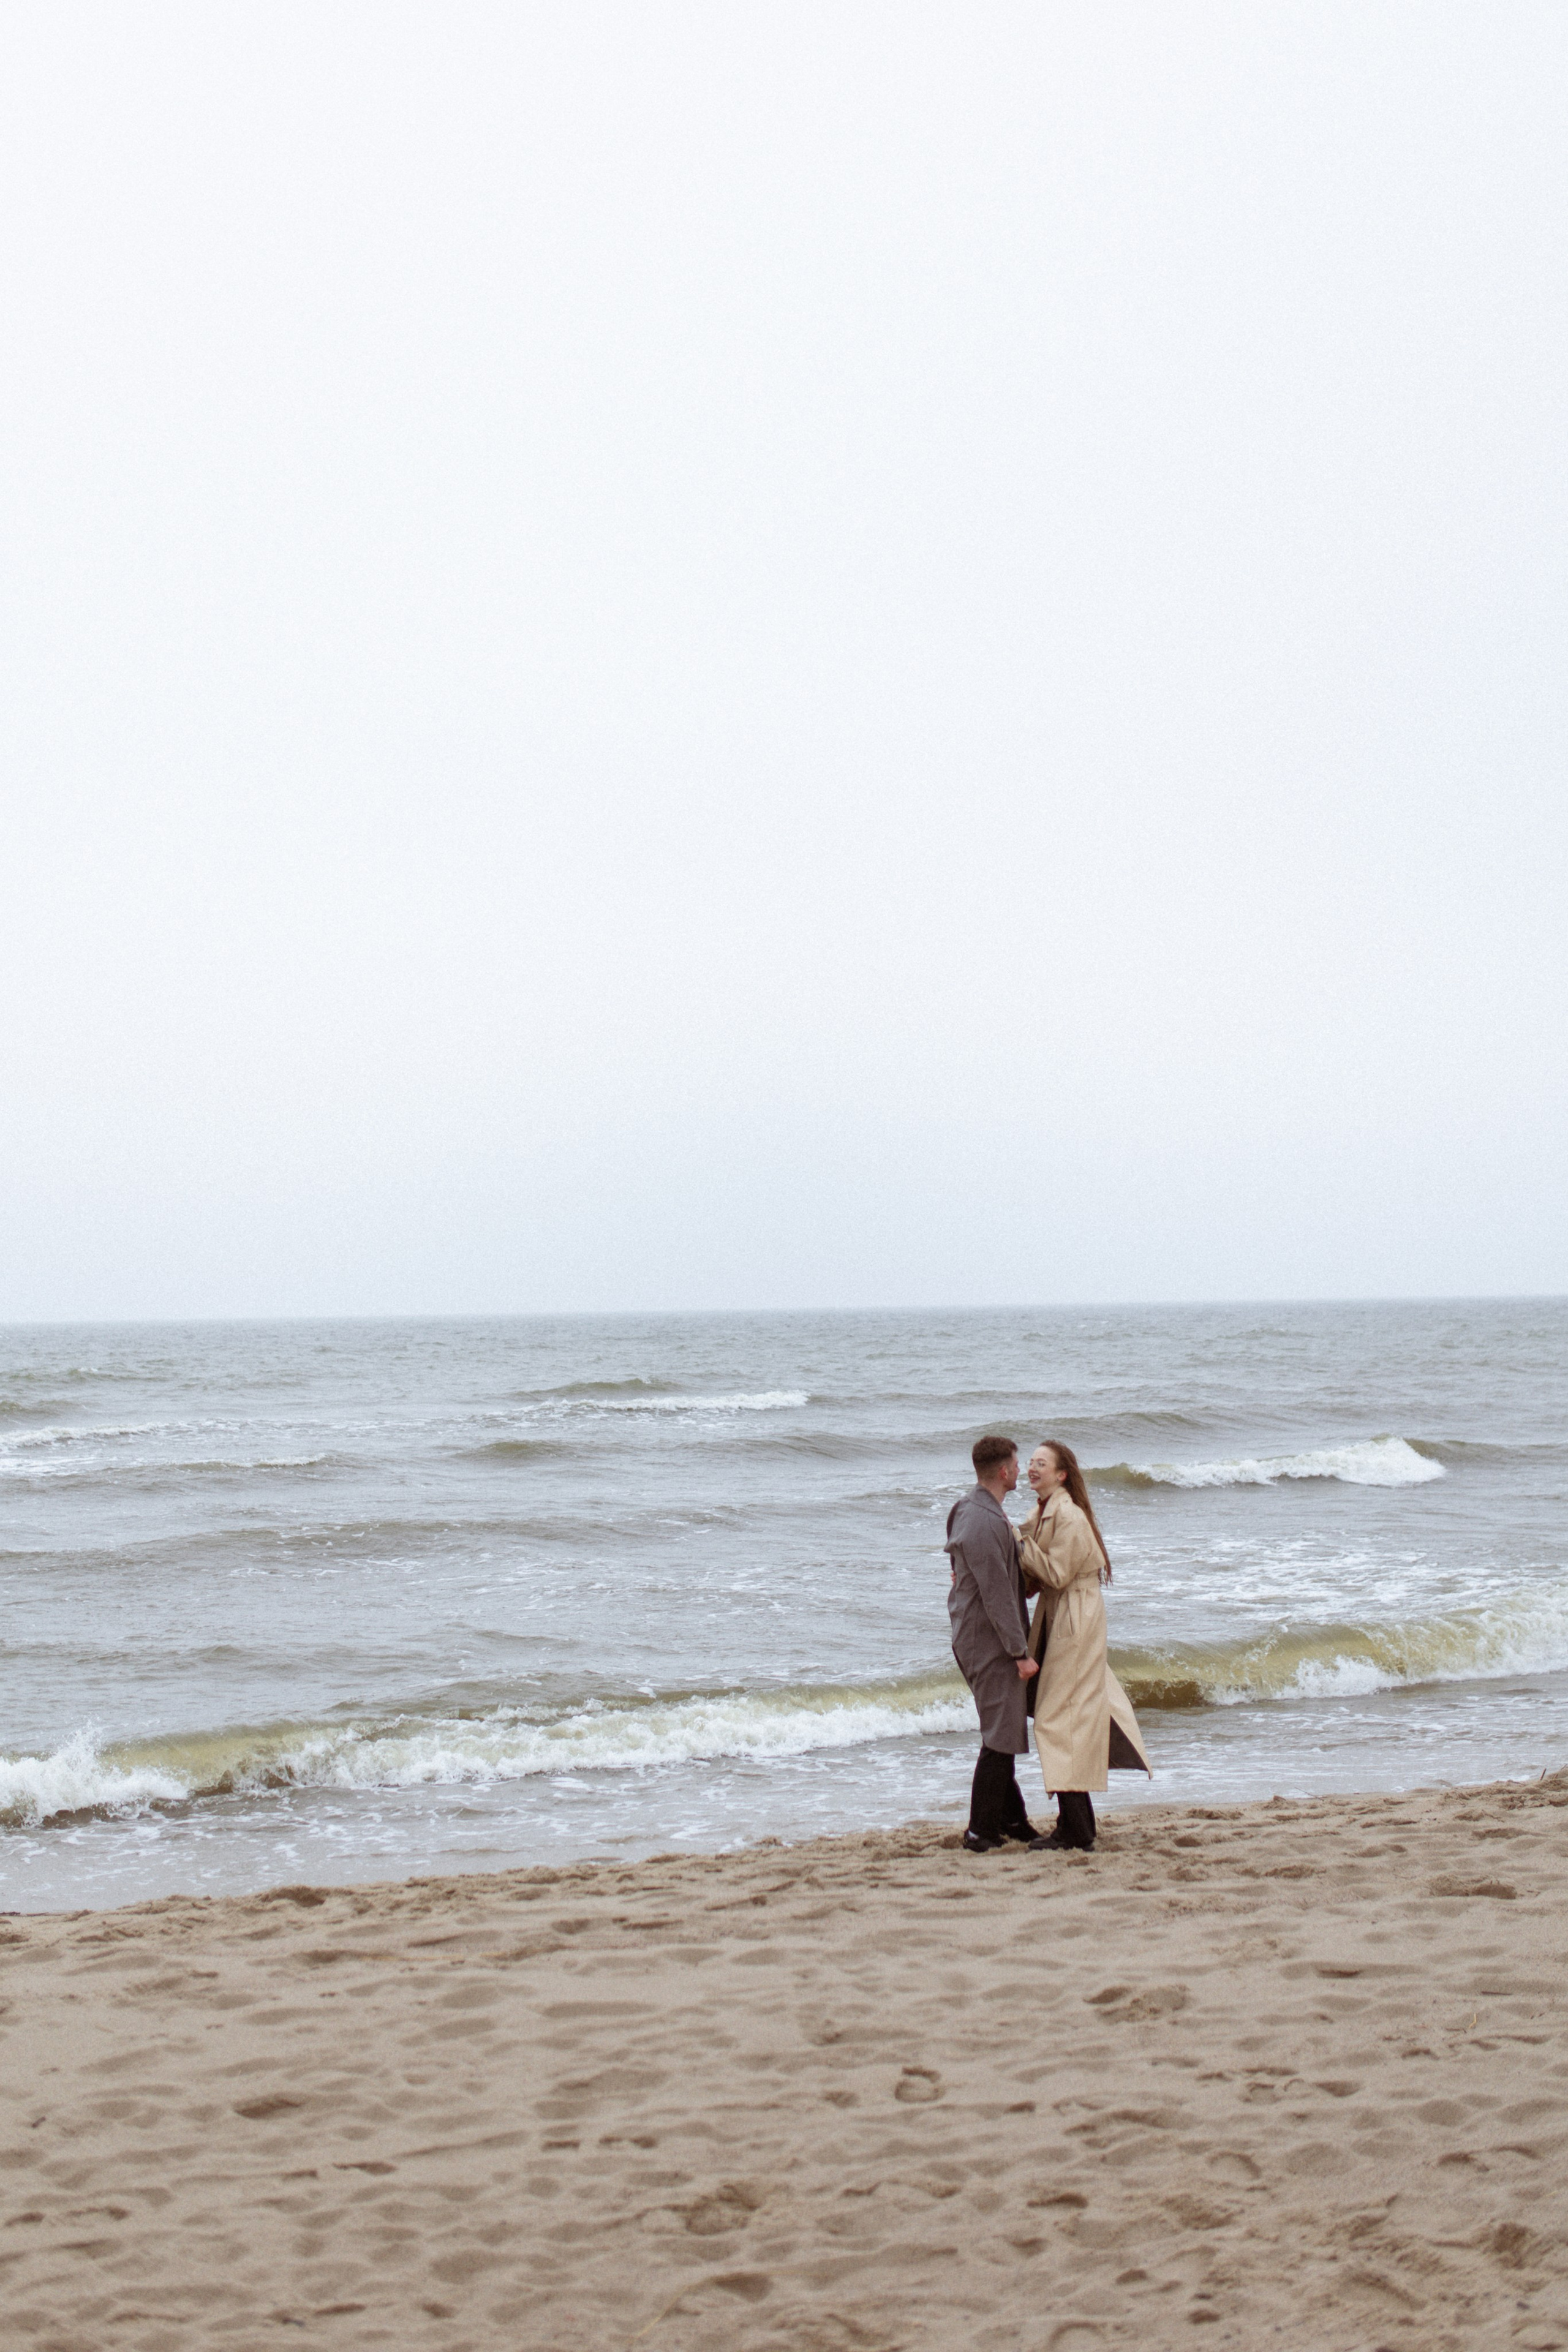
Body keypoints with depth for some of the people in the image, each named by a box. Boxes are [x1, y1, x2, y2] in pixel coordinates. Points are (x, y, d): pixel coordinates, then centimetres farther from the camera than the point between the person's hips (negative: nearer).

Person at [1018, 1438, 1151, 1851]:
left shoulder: (1069, 1516, -17)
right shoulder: (1042, 1514, 13)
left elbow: (1056, 1574, -20)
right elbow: (1036, 1578, 13)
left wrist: (1019, 1542, -16)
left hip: (1075, 1621, -10)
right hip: (1055, 1618, 10)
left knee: (1060, 1717, -9)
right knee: (1069, 1716, 11)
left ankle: (1075, 1832, -6)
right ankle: (1078, 1824, 17)